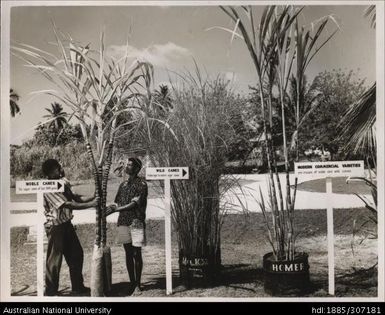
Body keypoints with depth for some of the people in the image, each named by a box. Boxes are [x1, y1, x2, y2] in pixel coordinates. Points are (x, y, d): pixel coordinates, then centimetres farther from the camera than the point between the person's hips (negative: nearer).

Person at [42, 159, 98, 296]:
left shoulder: (63, 182, 3)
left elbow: (75, 198, 7)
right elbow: (68, 205, -26)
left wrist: (93, 197, -8)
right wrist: (91, 204, -25)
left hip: (66, 224, 9)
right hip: (55, 227, -8)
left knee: (76, 254, 14)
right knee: (54, 260, 1)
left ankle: (78, 287, 28)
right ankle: (50, 292, 17)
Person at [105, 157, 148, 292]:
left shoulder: (141, 184, -5)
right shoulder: (123, 184, 14)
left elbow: (134, 204, -13)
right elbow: (117, 203, 12)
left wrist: (115, 209, -17)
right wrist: (107, 208, -8)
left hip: (136, 222, -5)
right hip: (123, 222, 5)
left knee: (136, 254, 0)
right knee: (128, 253, 9)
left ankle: (138, 283, 11)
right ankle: (132, 282, 18)